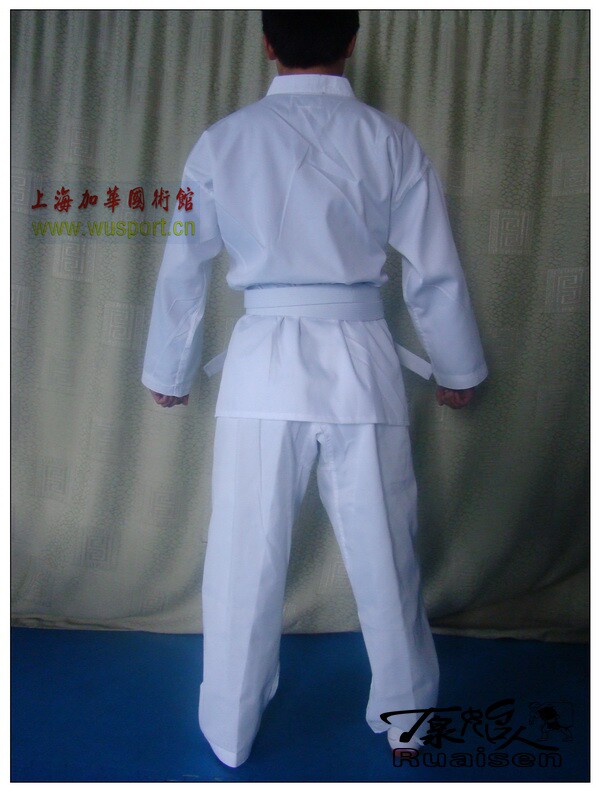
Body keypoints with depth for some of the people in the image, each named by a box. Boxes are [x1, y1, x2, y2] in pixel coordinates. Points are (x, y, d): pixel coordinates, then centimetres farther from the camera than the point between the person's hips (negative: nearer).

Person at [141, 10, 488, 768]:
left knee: (245, 559, 12)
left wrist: (168, 373, 18)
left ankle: (230, 729, 31)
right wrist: (458, 369, 16)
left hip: (263, 363, 0)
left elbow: (183, 267, 6)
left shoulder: (224, 140, 3)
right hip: (359, 361, 1)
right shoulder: (390, 141, 2)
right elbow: (435, 272, 3)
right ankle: (405, 715, 36)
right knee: (383, 556, 15)